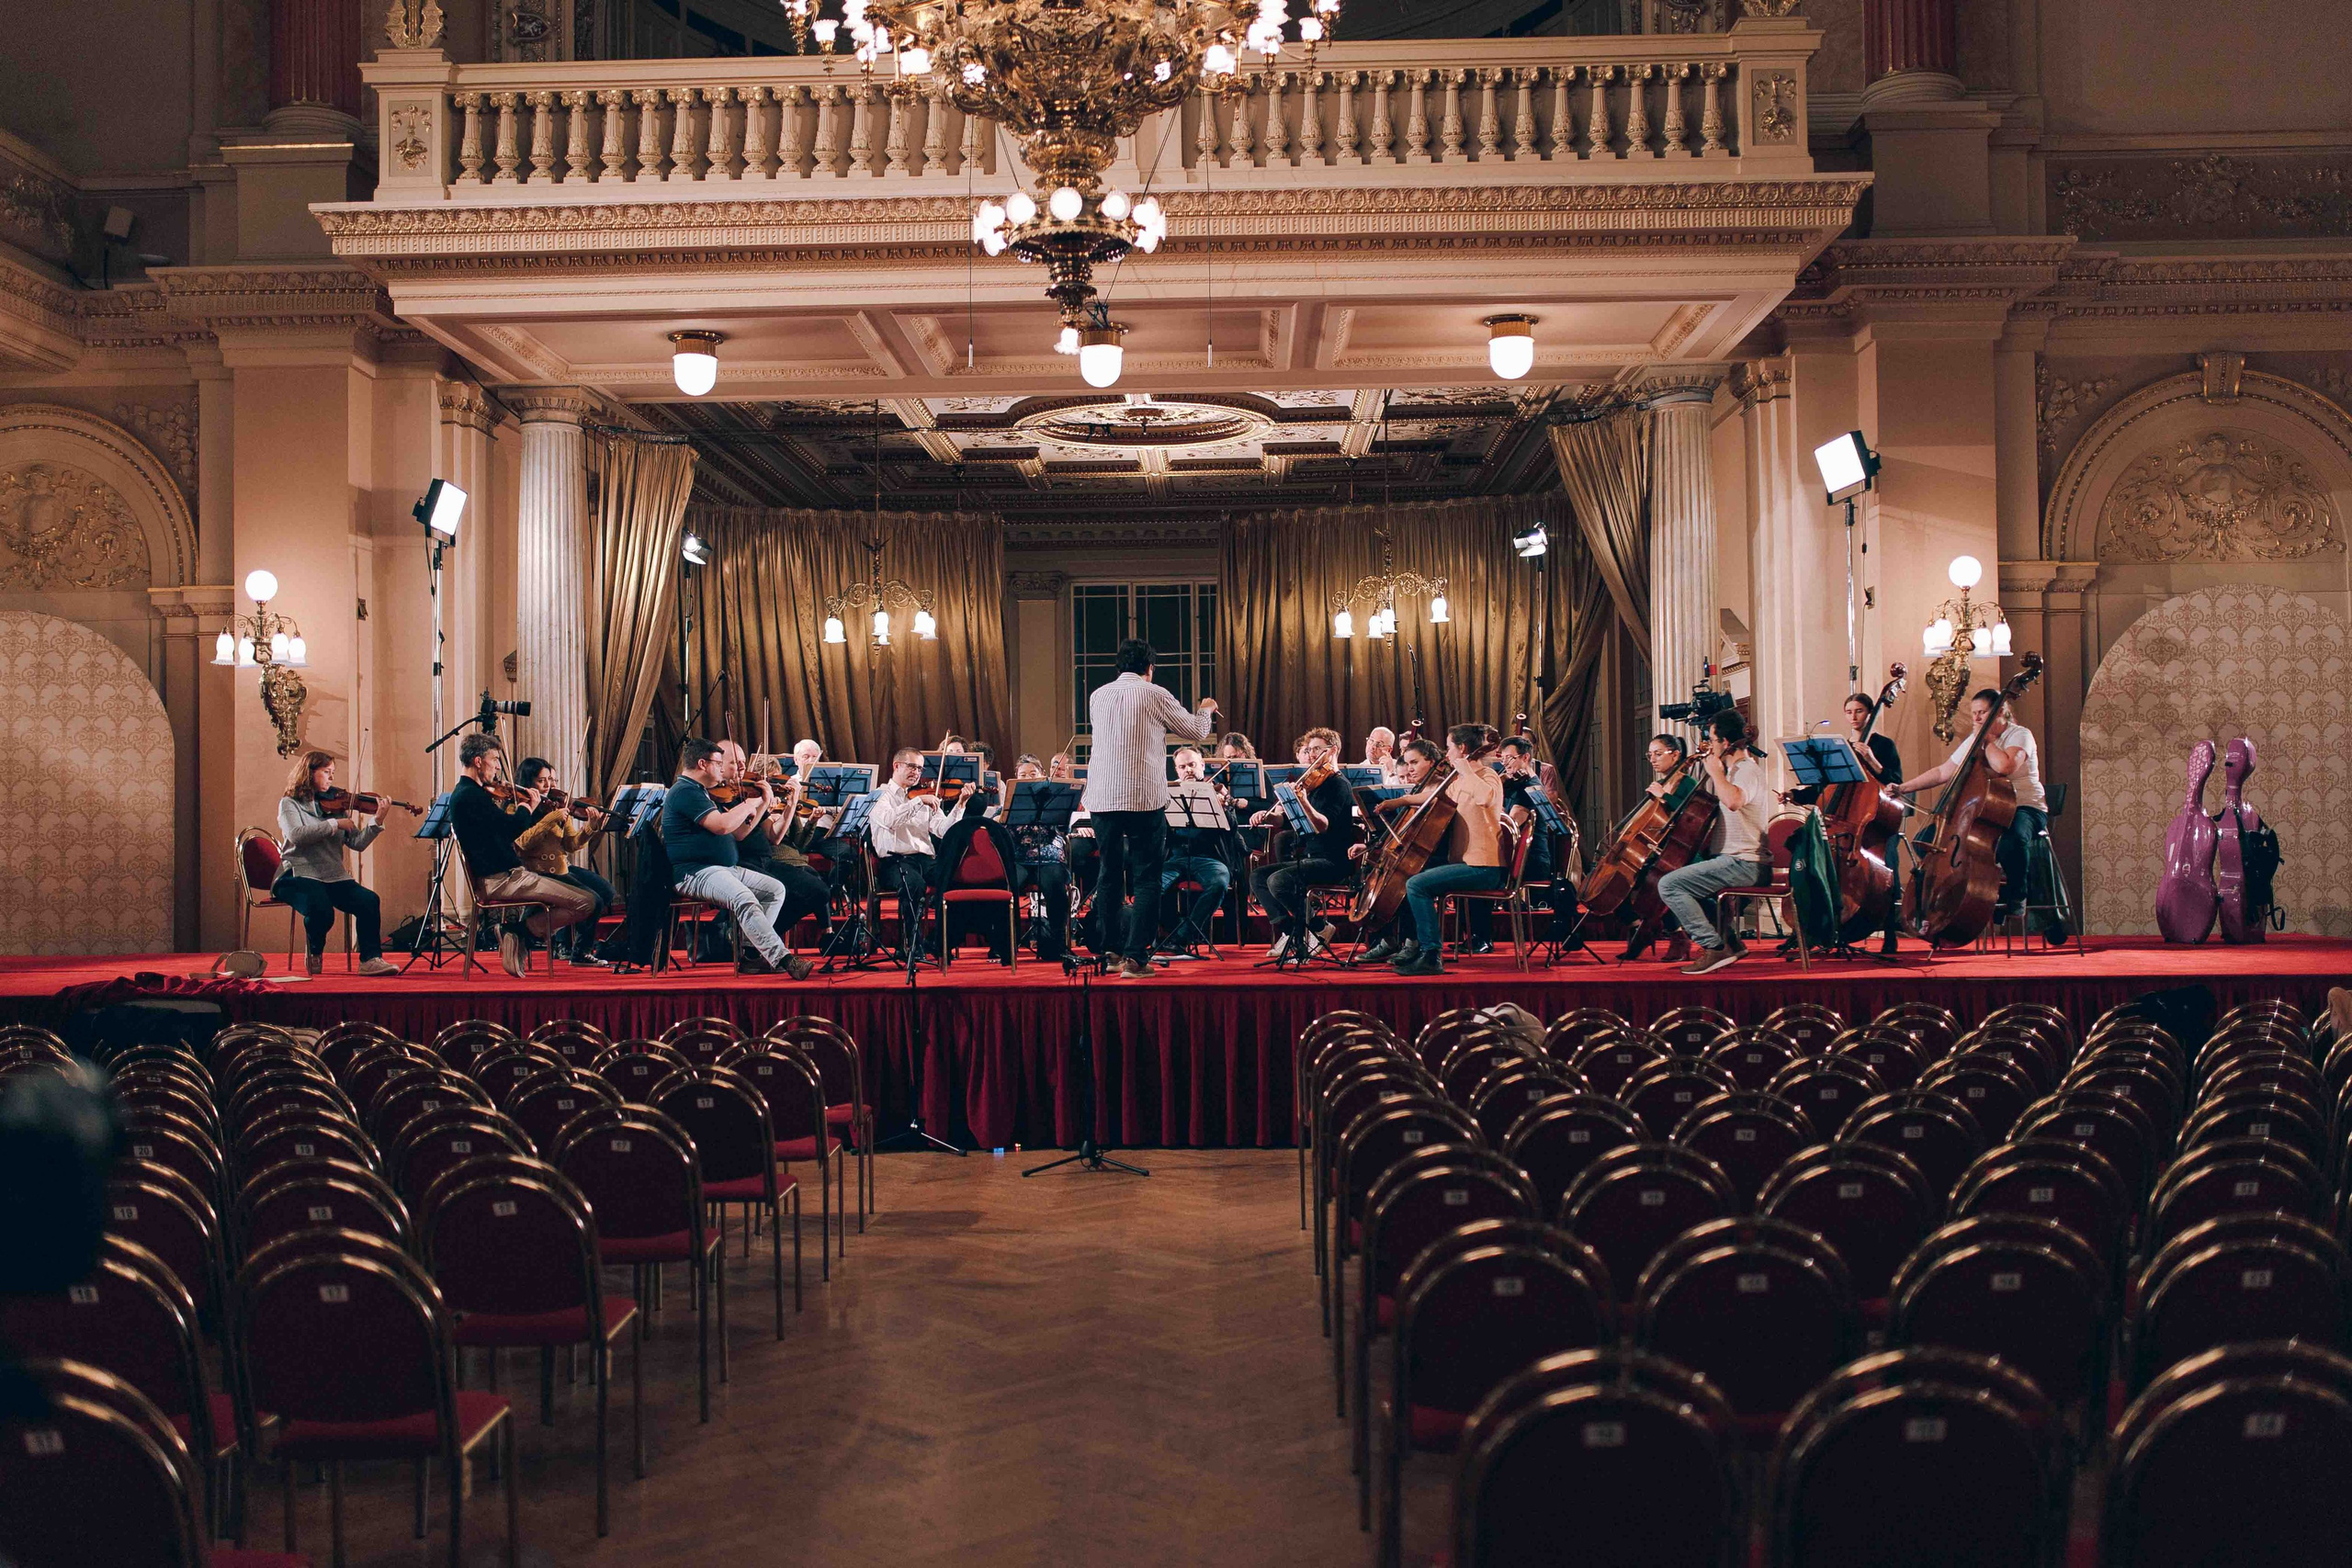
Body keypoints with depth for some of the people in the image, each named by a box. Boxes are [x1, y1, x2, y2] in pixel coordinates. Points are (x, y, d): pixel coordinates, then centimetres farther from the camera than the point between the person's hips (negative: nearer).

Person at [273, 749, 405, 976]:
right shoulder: (290, 804, 4)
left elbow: (357, 843, 6)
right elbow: (296, 835, -17)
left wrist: (377, 823, -10)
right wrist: (335, 824, -17)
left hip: (334, 877, 4)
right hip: (300, 876, -4)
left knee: (369, 901, -24)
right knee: (321, 910, -33)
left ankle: (370, 959, -19)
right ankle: (314, 952, 0)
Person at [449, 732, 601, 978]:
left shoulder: (463, 794, 16)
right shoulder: (471, 796, -16)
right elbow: (514, 827, -24)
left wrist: (536, 809, 17)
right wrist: (526, 808, -4)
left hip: (498, 877, 10)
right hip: (503, 880, -10)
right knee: (586, 902, -15)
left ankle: (516, 935, 11)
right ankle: (522, 931, -5)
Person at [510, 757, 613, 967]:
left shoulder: (556, 806, 13)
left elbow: (572, 845, 4)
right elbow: (523, 842, -24)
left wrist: (590, 827, -13)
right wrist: (551, 819, -29)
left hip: (561, 869, 8)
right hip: (538, 874, -8)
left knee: (606, 890, 1)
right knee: (592, 899, -19)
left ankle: (564, 944, 12)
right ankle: (581, 953, 2)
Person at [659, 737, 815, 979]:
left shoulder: (703, 793, 23)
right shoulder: (684, 791, -10)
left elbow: (738, 833, 23)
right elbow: (722, 825, -24)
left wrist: (763, 805, 16)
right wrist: (751, 802, -8)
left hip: (725, 869, 11)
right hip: (695, 873, -11)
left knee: (775, 889, 1)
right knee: (745, 900, -32)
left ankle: (753, 954, -7)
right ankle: (784, 959, -36)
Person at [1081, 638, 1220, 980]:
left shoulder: (1098, 696, 10)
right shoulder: (1155, 695, -3)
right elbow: (1196, 731, 7)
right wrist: (1207, 709, 28)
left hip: (1101, 797, 4)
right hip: (1143, 798, -4)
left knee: (1109, 874, 15)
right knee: (1146, 878, 1)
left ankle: (1108, 952, 17)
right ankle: (1135, 957, -5)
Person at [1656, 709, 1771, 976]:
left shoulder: (1747, 770, -16)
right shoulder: (1737, 767, 17)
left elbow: (1733, 801, -39)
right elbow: (1711, 797, 35)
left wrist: (1716, 770, -23)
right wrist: (1706, 765, 20)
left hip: (1745, 864, -11)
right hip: (1739, 860, 11)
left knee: (1669, 884, -18)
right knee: (1687, 877, 32)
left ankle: (1715, 949, -20)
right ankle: (1730, 942, 22)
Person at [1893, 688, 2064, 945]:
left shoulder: (2020, 735, -6)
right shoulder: (1974, 740, 14)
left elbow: (2004, 765, -28)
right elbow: (1943, 772, 14)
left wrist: (1988, 740, -13)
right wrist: (1905, 787, 6)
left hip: (2025, 809, -7)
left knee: (2012, 842, -42)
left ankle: (2016, 896, -12)